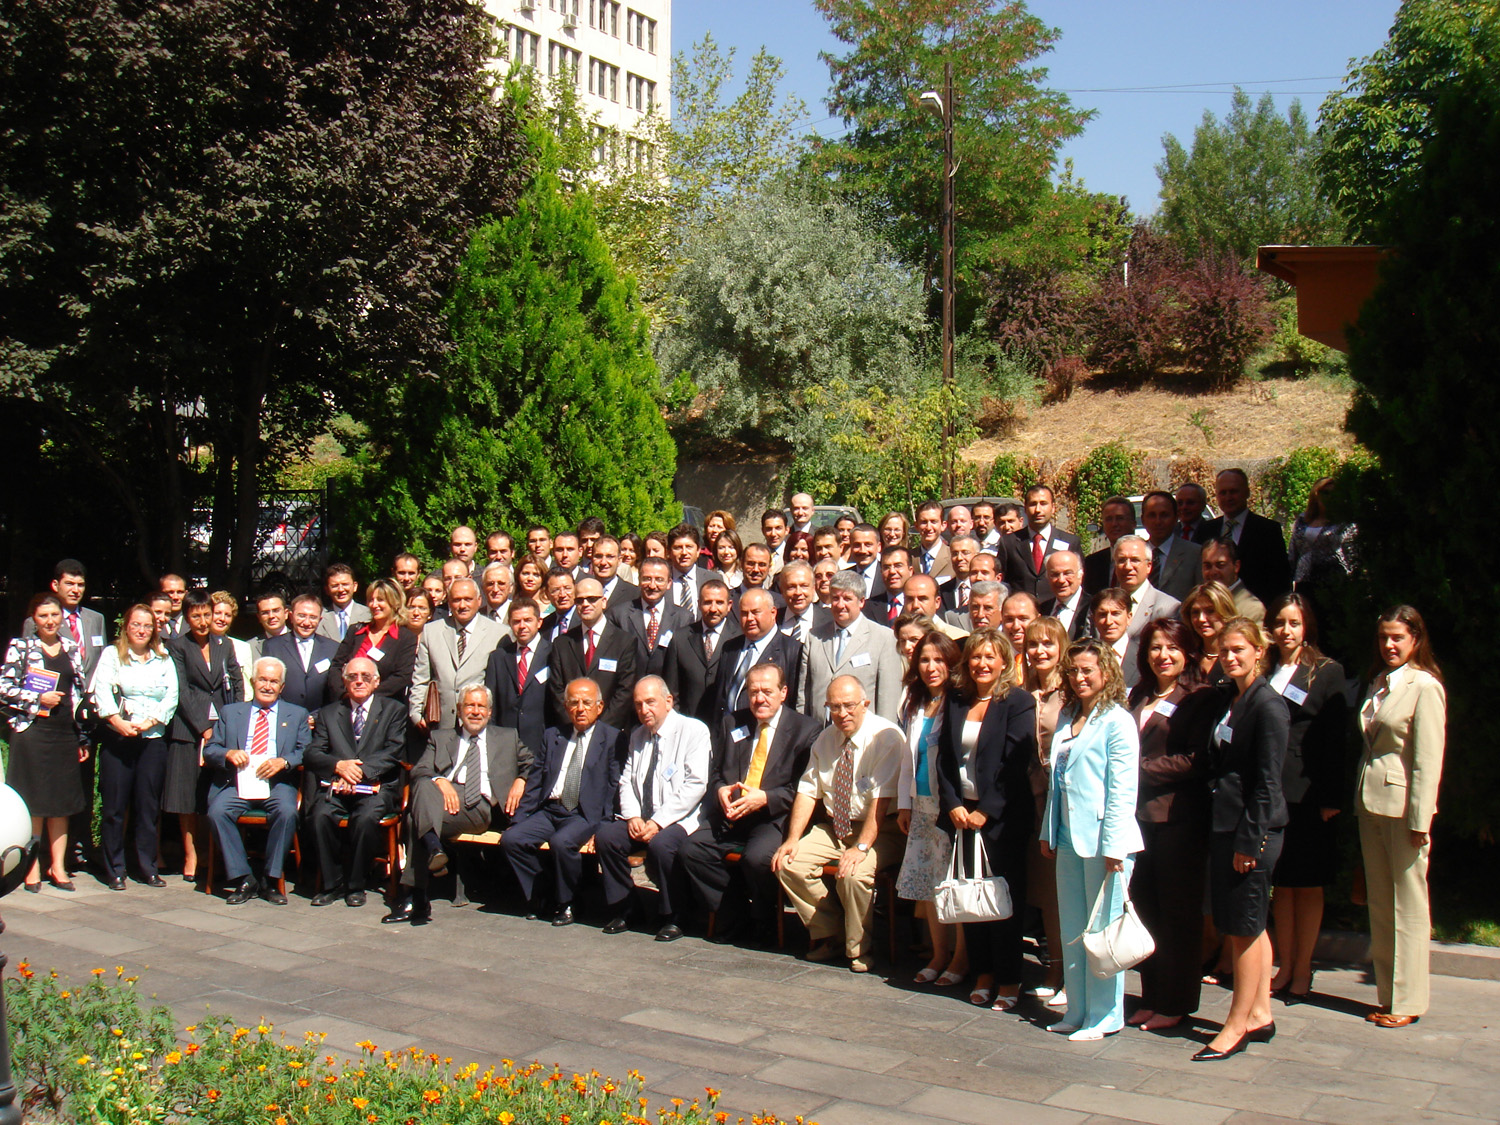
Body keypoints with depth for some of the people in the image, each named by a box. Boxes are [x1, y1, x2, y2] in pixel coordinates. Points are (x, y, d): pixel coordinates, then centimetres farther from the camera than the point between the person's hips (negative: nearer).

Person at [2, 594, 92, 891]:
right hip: (32, 732, -4)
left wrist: (82, 737, 12)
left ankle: (57, 865, 12)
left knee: (62, 801, 6)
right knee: (34, 802, -1)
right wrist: (38, 699, -14)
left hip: (65, 733, 4)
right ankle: (32, 866, 8)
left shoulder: (72, 648, 11)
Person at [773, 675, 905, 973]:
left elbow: (881, 799, -24)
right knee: (788, 863, -13)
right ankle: (827, 936, 5)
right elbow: (808, 791, 4)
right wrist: (793, 839, -9)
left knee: (853, 873, -33)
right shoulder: (825, 740, 7)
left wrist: (861, 847, -32)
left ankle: (859, 949, -6)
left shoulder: (885, 736, -16)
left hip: (879, 830, -7)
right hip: (834, 827, 7)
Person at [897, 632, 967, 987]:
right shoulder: (913, 705, 13)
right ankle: (939, 955, 21)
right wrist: (904, 803, 15)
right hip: (922, 806, 7)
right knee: (927, 882, 9)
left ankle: (961, 958, 10)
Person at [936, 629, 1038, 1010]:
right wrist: (953, 805, -4)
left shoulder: (1018, 702, -5)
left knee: (1004, 897, 1)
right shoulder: (956, 700, 10)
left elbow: (1016, 763, -11)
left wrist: (986, 810, -14)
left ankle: (1009, 979, 11)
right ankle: (984, 973, 19)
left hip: (1002, 817, -5)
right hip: (961, 813, 5)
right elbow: (944, 756, 9)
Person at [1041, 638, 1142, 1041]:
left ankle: (1105, 1016, 12)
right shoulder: (1066, 717, 12)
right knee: (1072, 929, 13)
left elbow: (1122, 789, -13)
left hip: (1104, 838, -7)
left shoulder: (1117, 721, -10)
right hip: (1069, 839, 7)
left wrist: (1113, 845, -16)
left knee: (1102, 928, 1)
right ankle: (1077, 1010, 23)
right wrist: (1048, 831, 15)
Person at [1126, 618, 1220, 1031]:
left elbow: (1195, 761, -13)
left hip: (1179, 816, -6)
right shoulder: (1139, 697, 17)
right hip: (1139, 812, 6)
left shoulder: (1203, 698, -5)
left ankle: (1175, 1002, 11)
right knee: (1145, 906, 10)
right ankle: (1152, 997, 20)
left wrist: (1141, 768, -12)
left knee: (1178, 911, 2)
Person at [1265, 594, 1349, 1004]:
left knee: (1308, 885, 5)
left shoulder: (1327, 672, 0)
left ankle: (1302, 971, 14)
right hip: (1270, 792, 3)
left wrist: (1332, 797, -10)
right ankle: (1285, 967, 19)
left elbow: (1336, 739, -4)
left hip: (1309, 795, -3)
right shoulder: (1263, 671, 10)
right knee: (1280, 884, 10)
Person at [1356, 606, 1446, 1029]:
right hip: (1370, 802, 8)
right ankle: (1387, 994, 22)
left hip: (1403, 803, -7)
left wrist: (1420, 820, -15)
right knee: (1380, 902, 12)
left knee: (1407, 904, 1)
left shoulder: (1424, 686, -10)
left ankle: (1407, 1001, 10)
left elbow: (1428, 759, -13)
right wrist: (1361, 797, 8)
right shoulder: (1378, 684, 12)